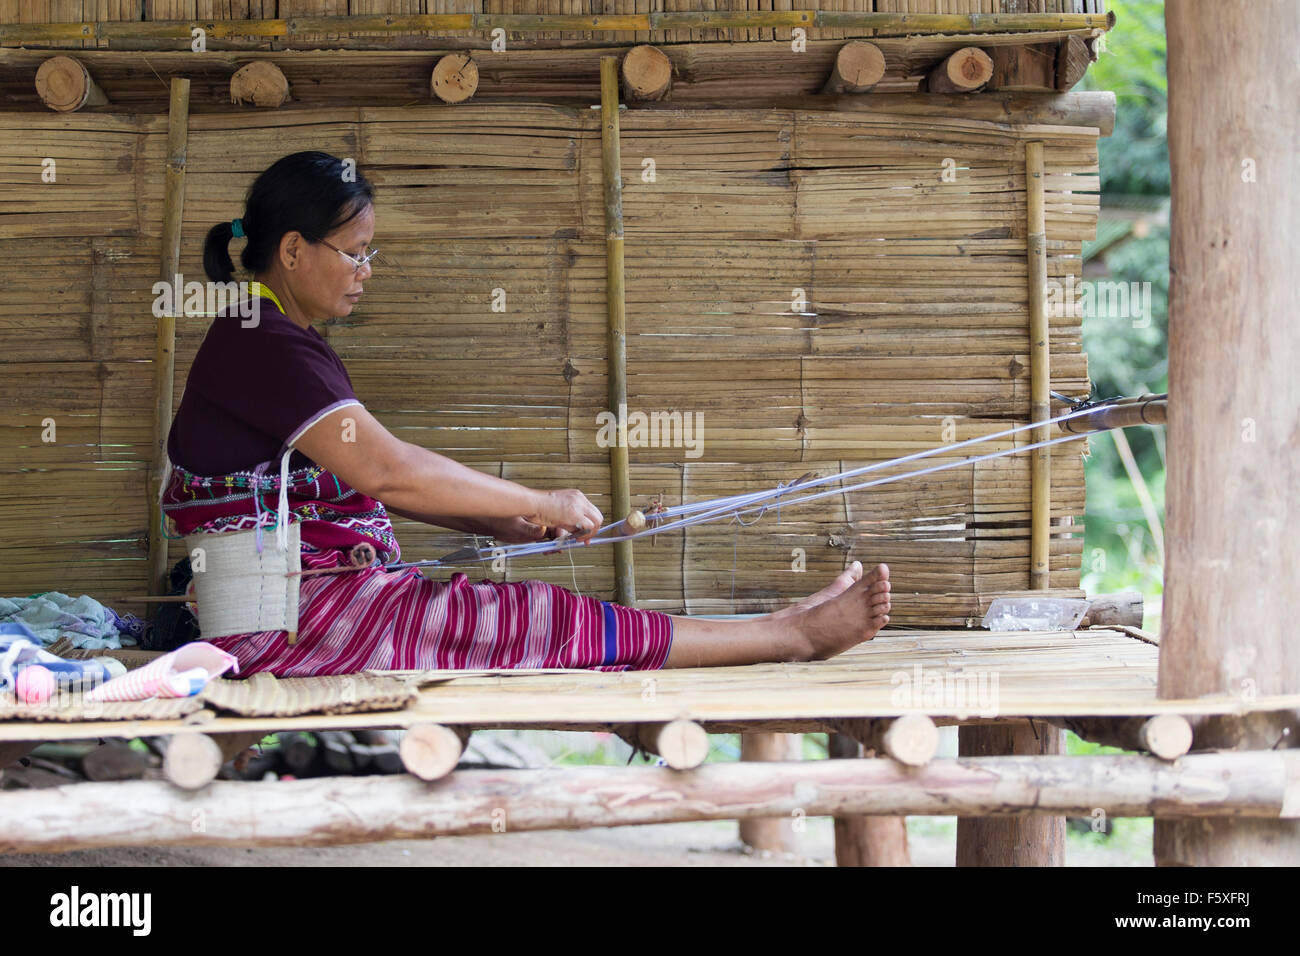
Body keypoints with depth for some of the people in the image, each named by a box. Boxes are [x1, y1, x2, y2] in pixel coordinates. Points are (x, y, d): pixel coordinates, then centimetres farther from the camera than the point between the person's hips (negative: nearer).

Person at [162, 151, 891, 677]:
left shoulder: (283, 342, 18)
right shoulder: (258, 347, -16)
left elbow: (373, 478, 18)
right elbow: (386, 470, -24)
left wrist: (503, 525, 7)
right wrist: (541, 506, -16)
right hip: (282, 621, -10)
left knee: (538, 615, 0)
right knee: (540, 620, -12)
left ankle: (778, 633, -5)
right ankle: (790, 637, -8)